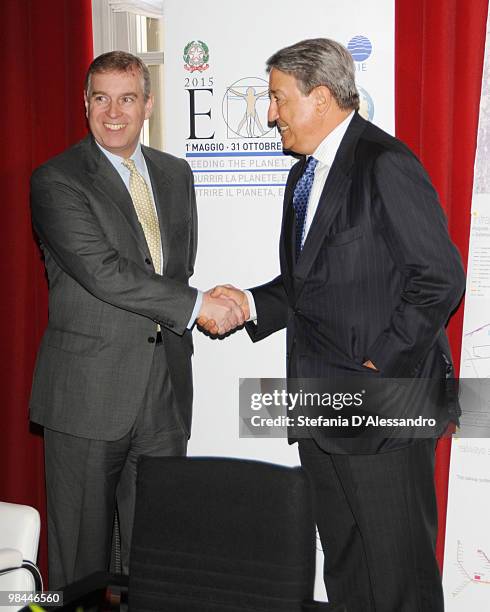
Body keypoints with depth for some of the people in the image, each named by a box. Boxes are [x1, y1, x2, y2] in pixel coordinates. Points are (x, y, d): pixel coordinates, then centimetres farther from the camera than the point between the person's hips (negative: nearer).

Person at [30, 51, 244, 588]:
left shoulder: (175, 174, 13)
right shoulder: (57, 180, -7)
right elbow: (102, 271, -18)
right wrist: (197, 304, -18)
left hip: (166, 387, 5)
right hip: (89, 390, -5)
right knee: (83, 546, 7)